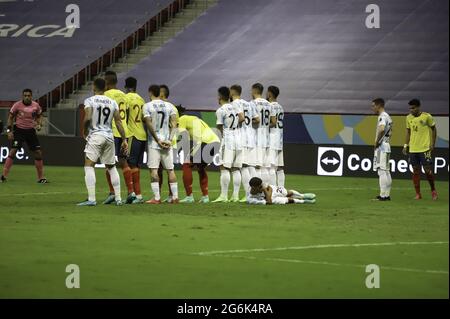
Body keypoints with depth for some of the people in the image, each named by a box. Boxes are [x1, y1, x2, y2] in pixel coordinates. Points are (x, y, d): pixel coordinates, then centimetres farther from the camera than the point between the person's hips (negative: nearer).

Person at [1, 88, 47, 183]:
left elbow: (39, 116, 15)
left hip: (31, 131, 3)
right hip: (19, 130, -3)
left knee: (38, 152, 2)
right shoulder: (17, 105, -9)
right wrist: (9, 130, -9)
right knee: (12, 151, -16)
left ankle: (41, 178, 13)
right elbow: (10, 117, -1)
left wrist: (39, 125, -4)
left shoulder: (36, 105, -1)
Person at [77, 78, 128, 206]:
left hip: (95, 136, -5)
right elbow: (118, 122, 5)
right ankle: (118, 198, 18)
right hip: (109, 137, 5)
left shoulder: (90, 101, -4)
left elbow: (87, 118, -17)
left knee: (89, 166, -5)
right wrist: (124, 140, 7)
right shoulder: (112, 102, 8)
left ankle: (91, 199, -16)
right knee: (111, 167, 17)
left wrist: (85, 132, 0)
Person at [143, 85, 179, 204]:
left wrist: (157, 140, -7)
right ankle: (175, 196, 7)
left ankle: (157, 198, -9)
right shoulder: (168, 106, 9)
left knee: (153, 170, -3)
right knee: (170, 169, 8)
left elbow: (149, 125, -11)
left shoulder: (147, 106, -5)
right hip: (167, 141, 4)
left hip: (154, 141, -4)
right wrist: (170, 139, -1)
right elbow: (174, 124, 2)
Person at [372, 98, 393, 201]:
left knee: (382, 170, -10)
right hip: (386, 145, 10)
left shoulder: (382, 116, -14)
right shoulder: (388, 117, 19)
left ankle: (383, 195, -11)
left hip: (381, 146, -10)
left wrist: (377, 141, -21)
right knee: (386, 171, 12)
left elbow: (382, 129, -32)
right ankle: (386, 194, 16)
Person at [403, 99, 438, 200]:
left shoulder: (427, 117, -7)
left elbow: (434, 130, 2)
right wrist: (406, 145, 9)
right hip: (413, 149, 4)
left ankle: (433, 190, 17)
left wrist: (432, 144, -3)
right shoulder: (409, 118, 6)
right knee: (416, 171, 4)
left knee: (427, 170, -5)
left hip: (425, 149, -4)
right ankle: (418, 194, 10)